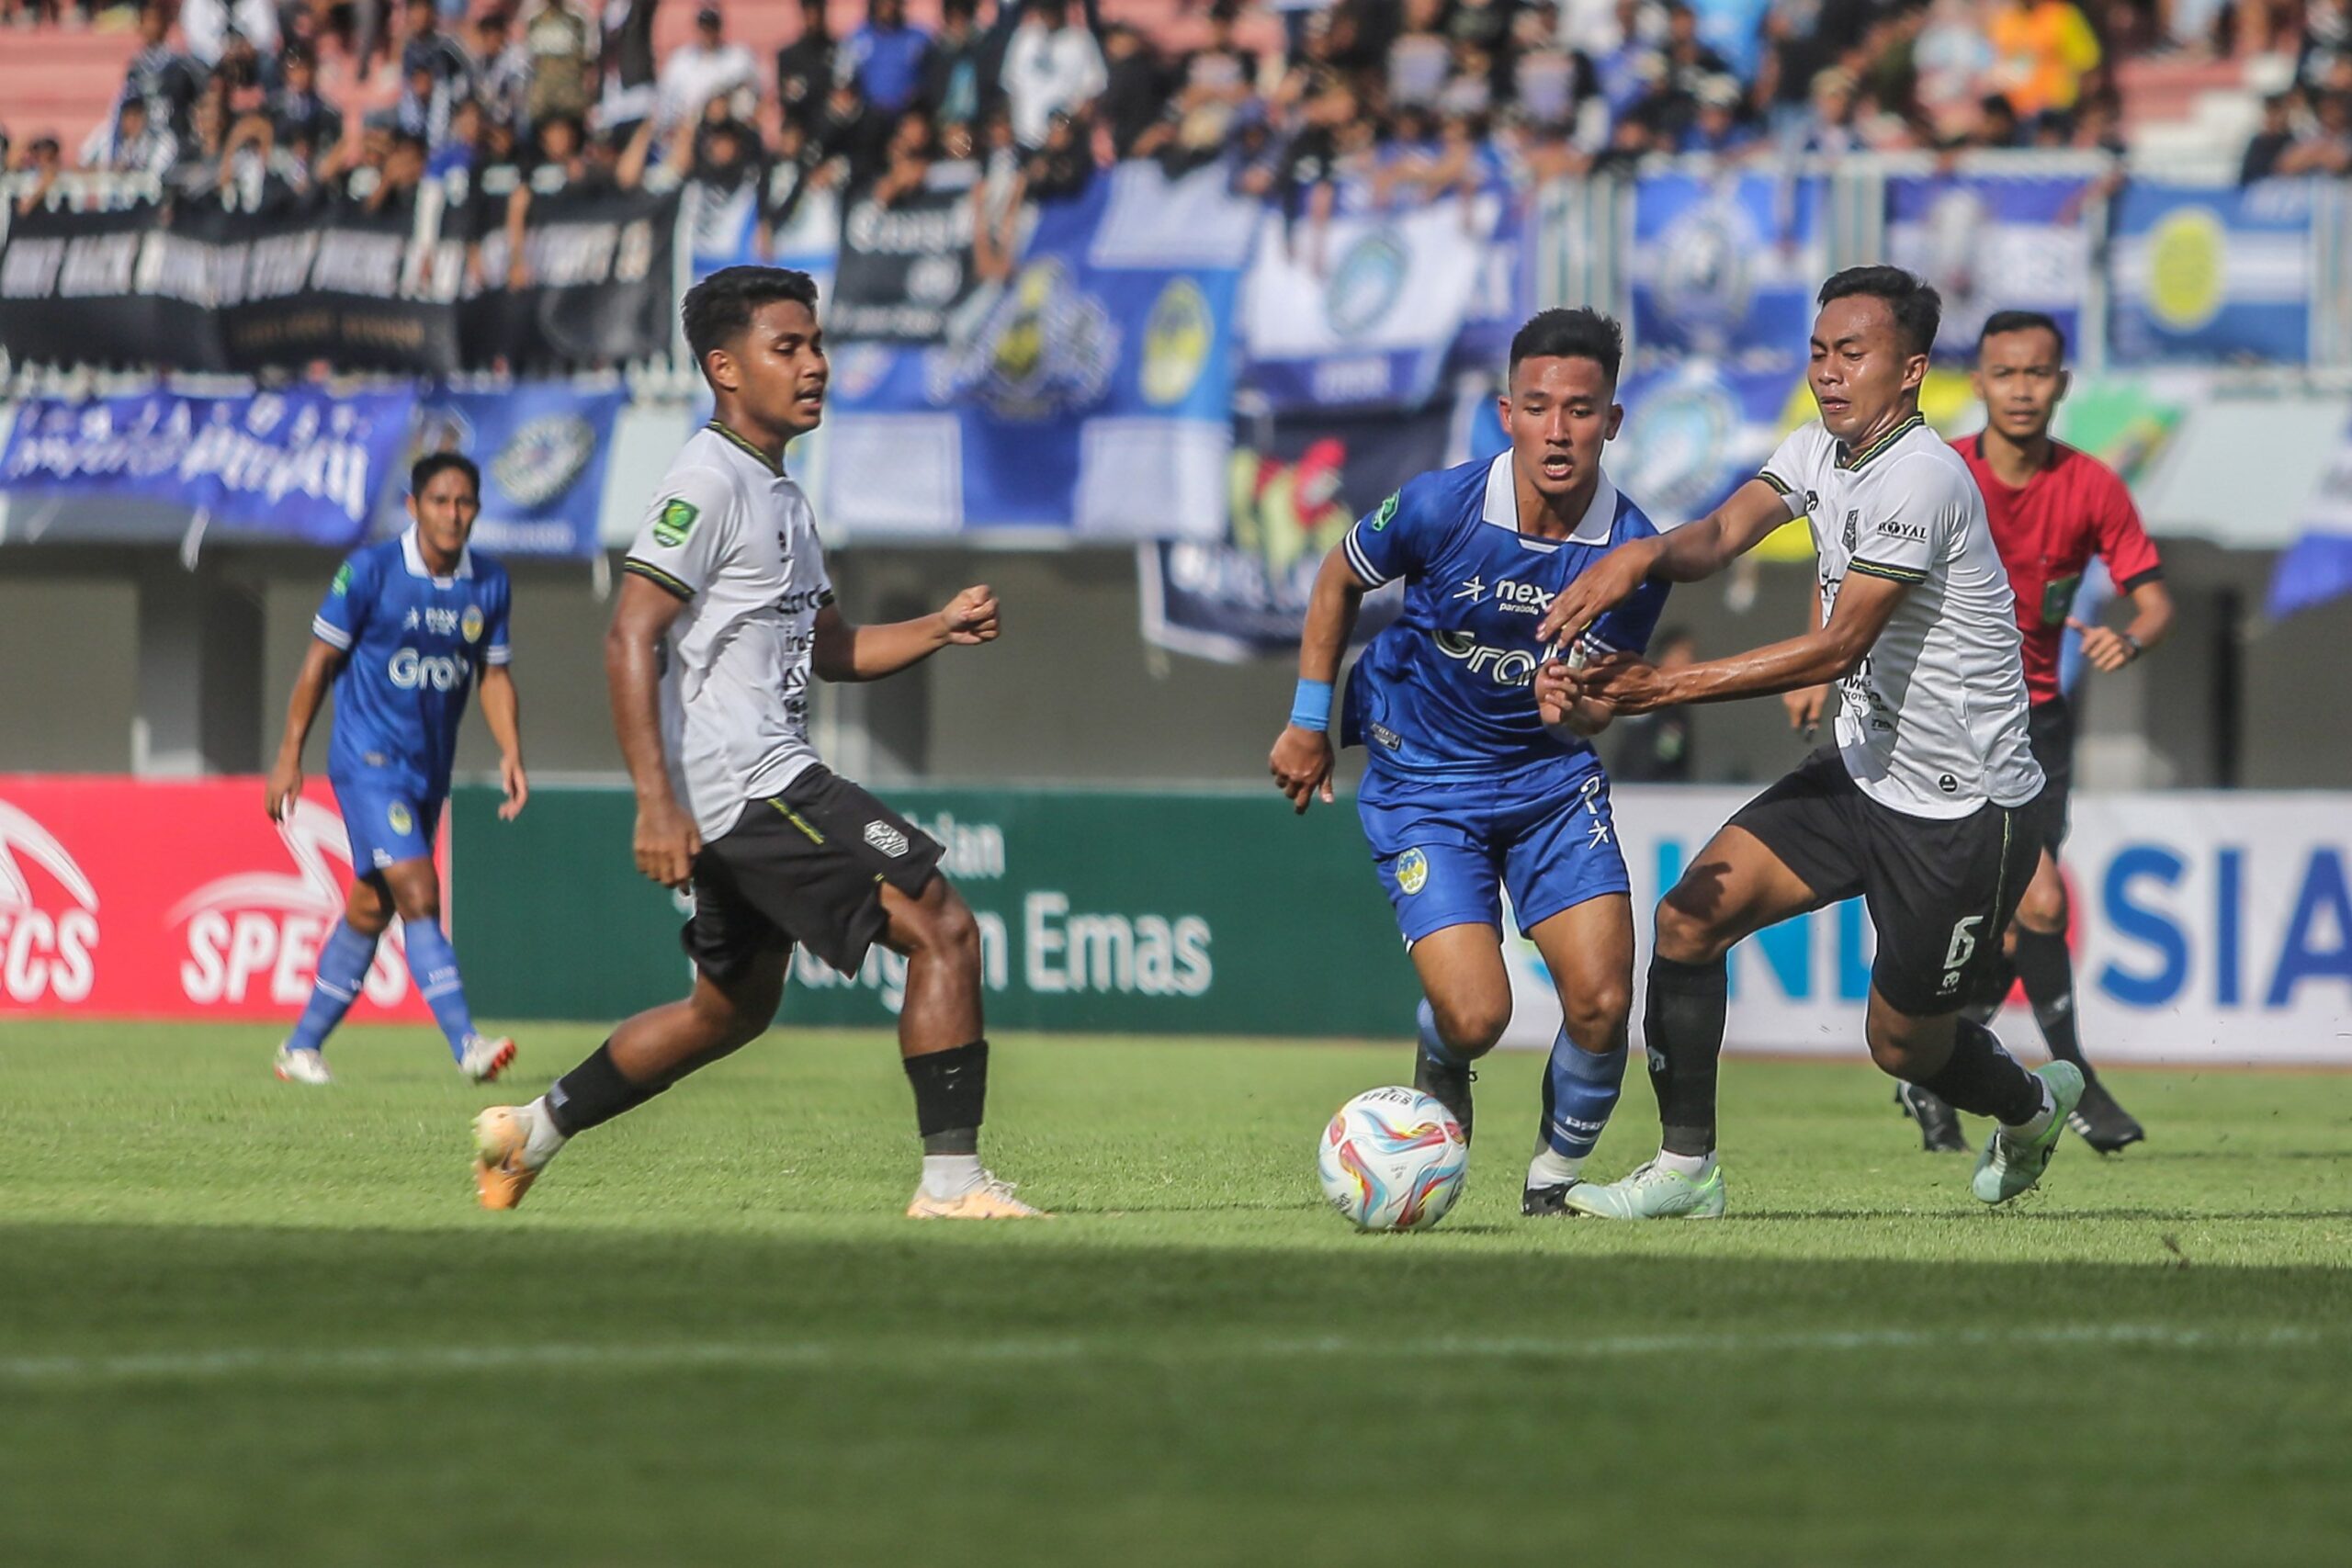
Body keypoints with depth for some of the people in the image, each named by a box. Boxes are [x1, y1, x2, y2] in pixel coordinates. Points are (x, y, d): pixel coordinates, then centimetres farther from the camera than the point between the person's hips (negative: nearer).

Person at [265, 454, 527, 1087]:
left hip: (430, 768, 6)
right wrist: (290, 756, -5)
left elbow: (494, 675, 12)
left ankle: (302, 1046, 23)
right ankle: (466, 1045, -25)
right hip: (368, 759, -6)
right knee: (419, 897, -18)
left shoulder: (489, 584, 4)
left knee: (370, 909, 11)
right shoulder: (369, 572, -11)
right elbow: (320, 662, -5)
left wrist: (511, 754, -3)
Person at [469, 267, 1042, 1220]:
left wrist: (938, 631, 9)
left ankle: (531, 1131, 30)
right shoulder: (709, 481, -11)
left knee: (733, 1007, 21)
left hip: (763, 794, 11)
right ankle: (950, 1179, -13)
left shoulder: (781, 495, 20)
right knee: (942, 930, -14)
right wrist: (656, 804, -25)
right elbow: (630, 639, -18)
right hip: (748, 786, -11)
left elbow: (830, 647, 27)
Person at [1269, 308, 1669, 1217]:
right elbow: (1339, 580, 2)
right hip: (1423, 780, -2)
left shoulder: (1633, 553, -14)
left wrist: (1574, 704, -30)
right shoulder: (1440, 508, -20)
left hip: (1552, 776, 2)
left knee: (1602, 1002, -13)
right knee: (1475, 1017, -16)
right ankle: (1439, 1075, 23)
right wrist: (1308, 722, 5)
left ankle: (1556, 1176, 14)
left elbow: (1589, 719, -5)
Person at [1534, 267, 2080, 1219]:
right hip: (1864, 773, 8)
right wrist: (1647, 554, -35)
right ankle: (1685, 1169, -2)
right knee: (1689, 917, -9)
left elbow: (1841, 646, -29)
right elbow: (1726, 532, -10)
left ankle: (2031, 1105, 40)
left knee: (1904, 1046, 7)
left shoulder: (1919, 481, -25)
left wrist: (1668, 688, -33)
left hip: (1966, 810, -8)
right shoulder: (1821, 451, 3)